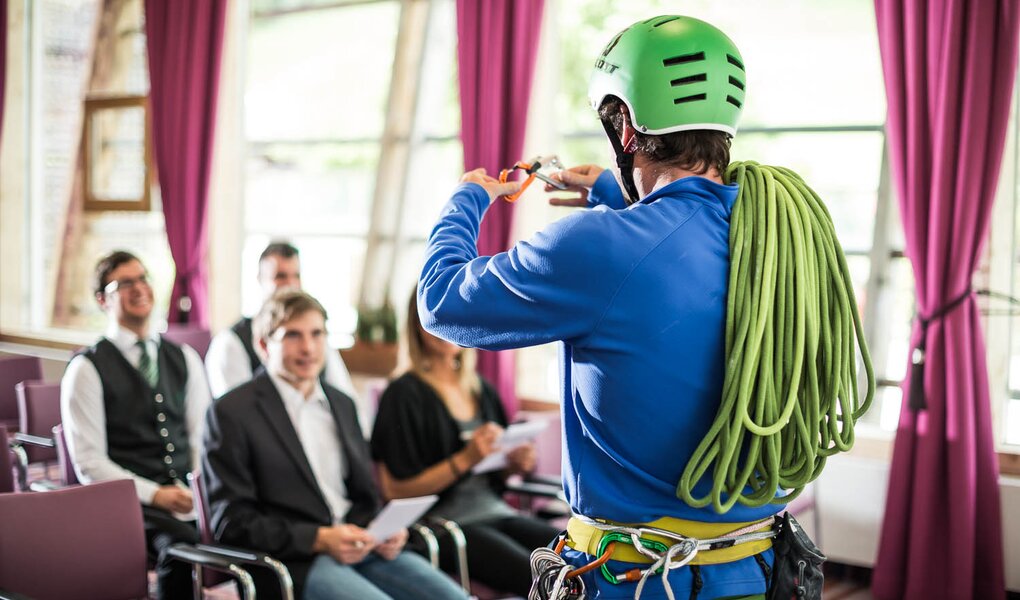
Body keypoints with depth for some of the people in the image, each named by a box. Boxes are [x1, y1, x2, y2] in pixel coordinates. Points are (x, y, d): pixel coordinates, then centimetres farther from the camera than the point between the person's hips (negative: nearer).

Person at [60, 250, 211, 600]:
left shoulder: (185, 359, 18)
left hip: (187, 498, 4)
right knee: (182, 542, -36)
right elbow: (89, 462, -2)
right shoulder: (87, 368, 3)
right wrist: (154, 494, -13)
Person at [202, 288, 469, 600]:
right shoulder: (231, 412, -2)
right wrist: (319, 539, -17)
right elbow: (230, 520, -6)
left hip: (359, 548, 7)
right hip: (291, 563, -6)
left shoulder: (342, 404, 18)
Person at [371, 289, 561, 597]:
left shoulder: (482, 389, 14)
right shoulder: (404, 395, -5)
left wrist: (516, 464, 0)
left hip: (494, 511, 7)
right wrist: (466, 459, -18)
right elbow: (397, 491, -9)